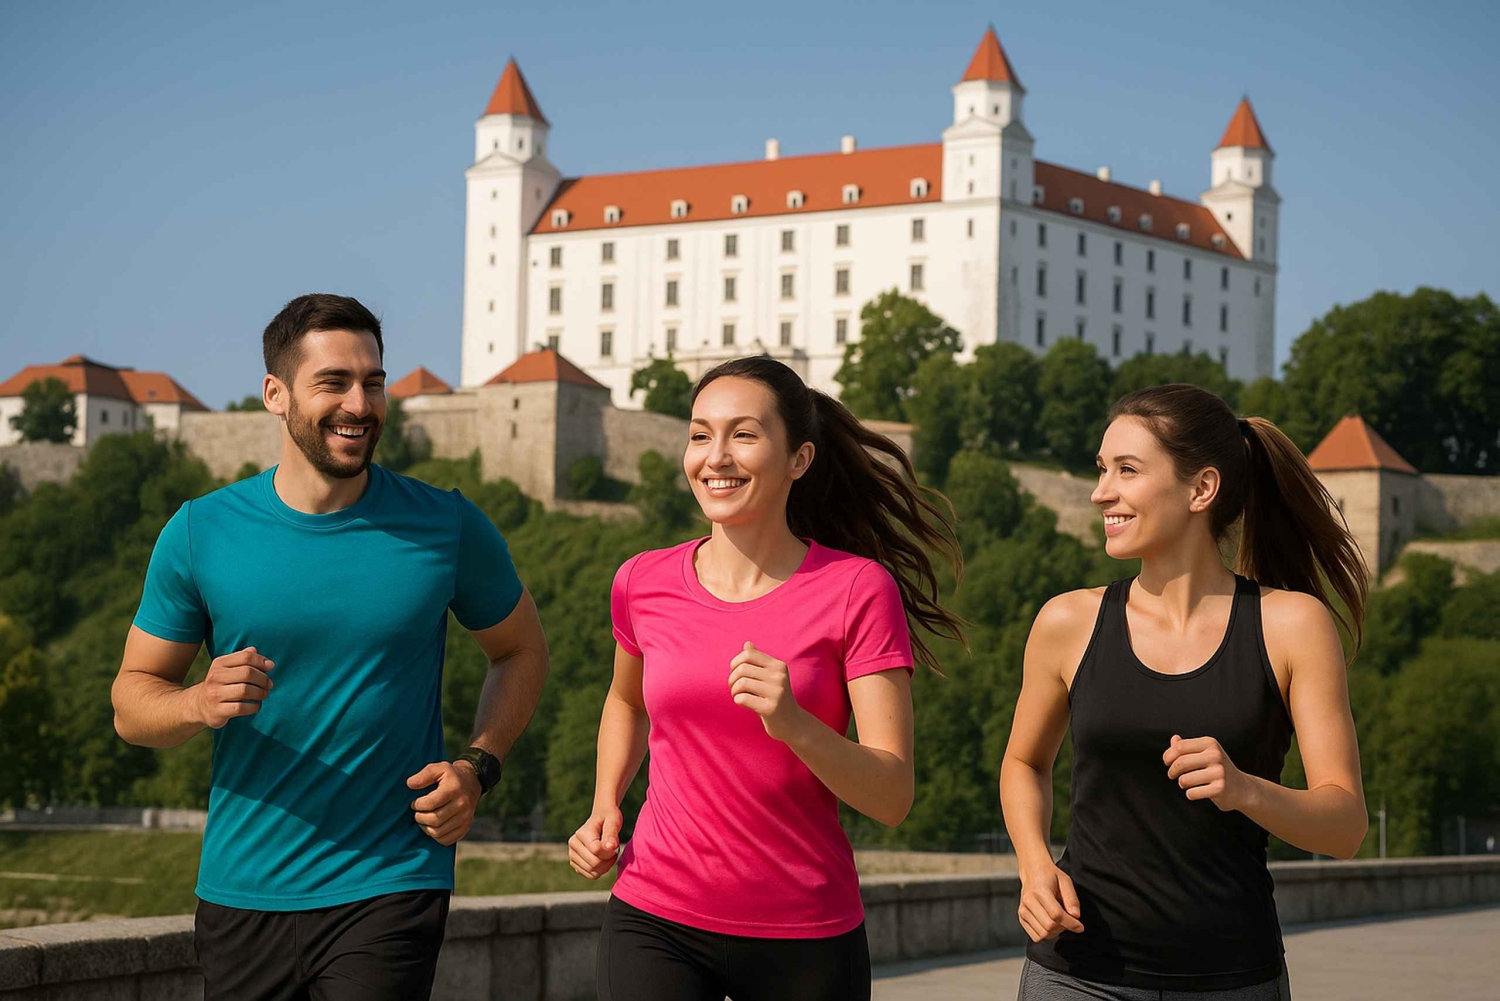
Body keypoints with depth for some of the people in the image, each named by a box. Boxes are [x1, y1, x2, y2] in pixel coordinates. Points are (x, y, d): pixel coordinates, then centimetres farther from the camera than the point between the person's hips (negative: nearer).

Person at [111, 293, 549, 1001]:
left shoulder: (446, 527, -2)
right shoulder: (201, 533, -2)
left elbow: (521, 651, 13)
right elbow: (132, 700, 4)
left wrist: (477, 767, -3)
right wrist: (201, 704, -19)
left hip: (390, 890, -2)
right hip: (241, 894, 2)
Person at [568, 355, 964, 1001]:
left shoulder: (857, 590, -7)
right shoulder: (644, 584, 1)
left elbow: (893, 797, -11)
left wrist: (795, 726, -27)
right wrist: (604, 808, 8)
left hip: (806, 939, -1)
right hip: (656, 923, 1)